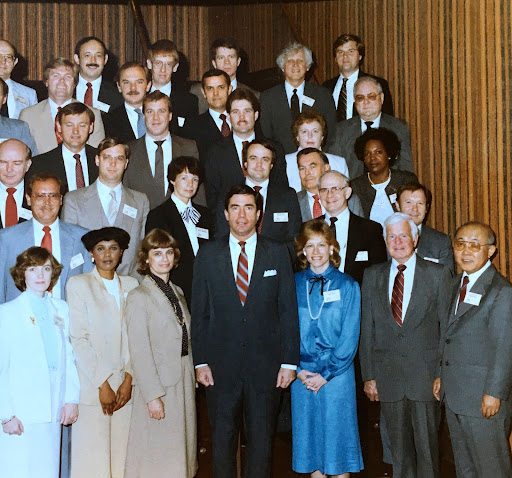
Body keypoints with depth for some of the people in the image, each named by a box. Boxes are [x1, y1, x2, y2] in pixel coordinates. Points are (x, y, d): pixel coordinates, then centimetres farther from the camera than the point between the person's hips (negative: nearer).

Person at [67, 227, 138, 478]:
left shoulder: (131, 285, 12)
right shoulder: (78, 284, 3)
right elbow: (78, 339, -4)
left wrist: (129, 379, -5)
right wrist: (102, 384, -9)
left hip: (123, 383, 3)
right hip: (91, 386, -3)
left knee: (122, 454, 1)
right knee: (92, 456, -3)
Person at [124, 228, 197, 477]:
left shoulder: (177, 292, 12)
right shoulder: (139, 297, -9)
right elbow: (139, 352, -14)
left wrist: (192, 377, 6)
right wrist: (153, 396, -17)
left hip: (184, 381, 7)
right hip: (158, 383, -7)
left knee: (180, 450, 12)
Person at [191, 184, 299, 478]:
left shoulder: (278, 254, 3)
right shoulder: (208, 255, 4)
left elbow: (289, 311, 2)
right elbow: (199, 313, 4)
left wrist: (289, 362, -3)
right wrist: (201, 361, -3)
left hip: (265, 364, 0)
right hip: (221, 364, 0)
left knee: (262, 439, 9)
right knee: (222, 438, 8)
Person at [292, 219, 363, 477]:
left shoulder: (347, 286, -1)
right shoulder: (293, 284, 4)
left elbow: (350, 337, -4)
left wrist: (326, 374, -10)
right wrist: (298, 369, -7)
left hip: (336, 375, -2)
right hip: (302, 375, 2)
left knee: (336, 435, 3)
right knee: (309, 436, 8)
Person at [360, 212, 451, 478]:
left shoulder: (437, 274, 2)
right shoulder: (372, 276, 9)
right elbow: (367, 329, 8)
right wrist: (368, 375, 4)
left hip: (426, 374, -2)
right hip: (388, 377, 2)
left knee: (427, 444, 3)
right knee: (399, 447, 9)